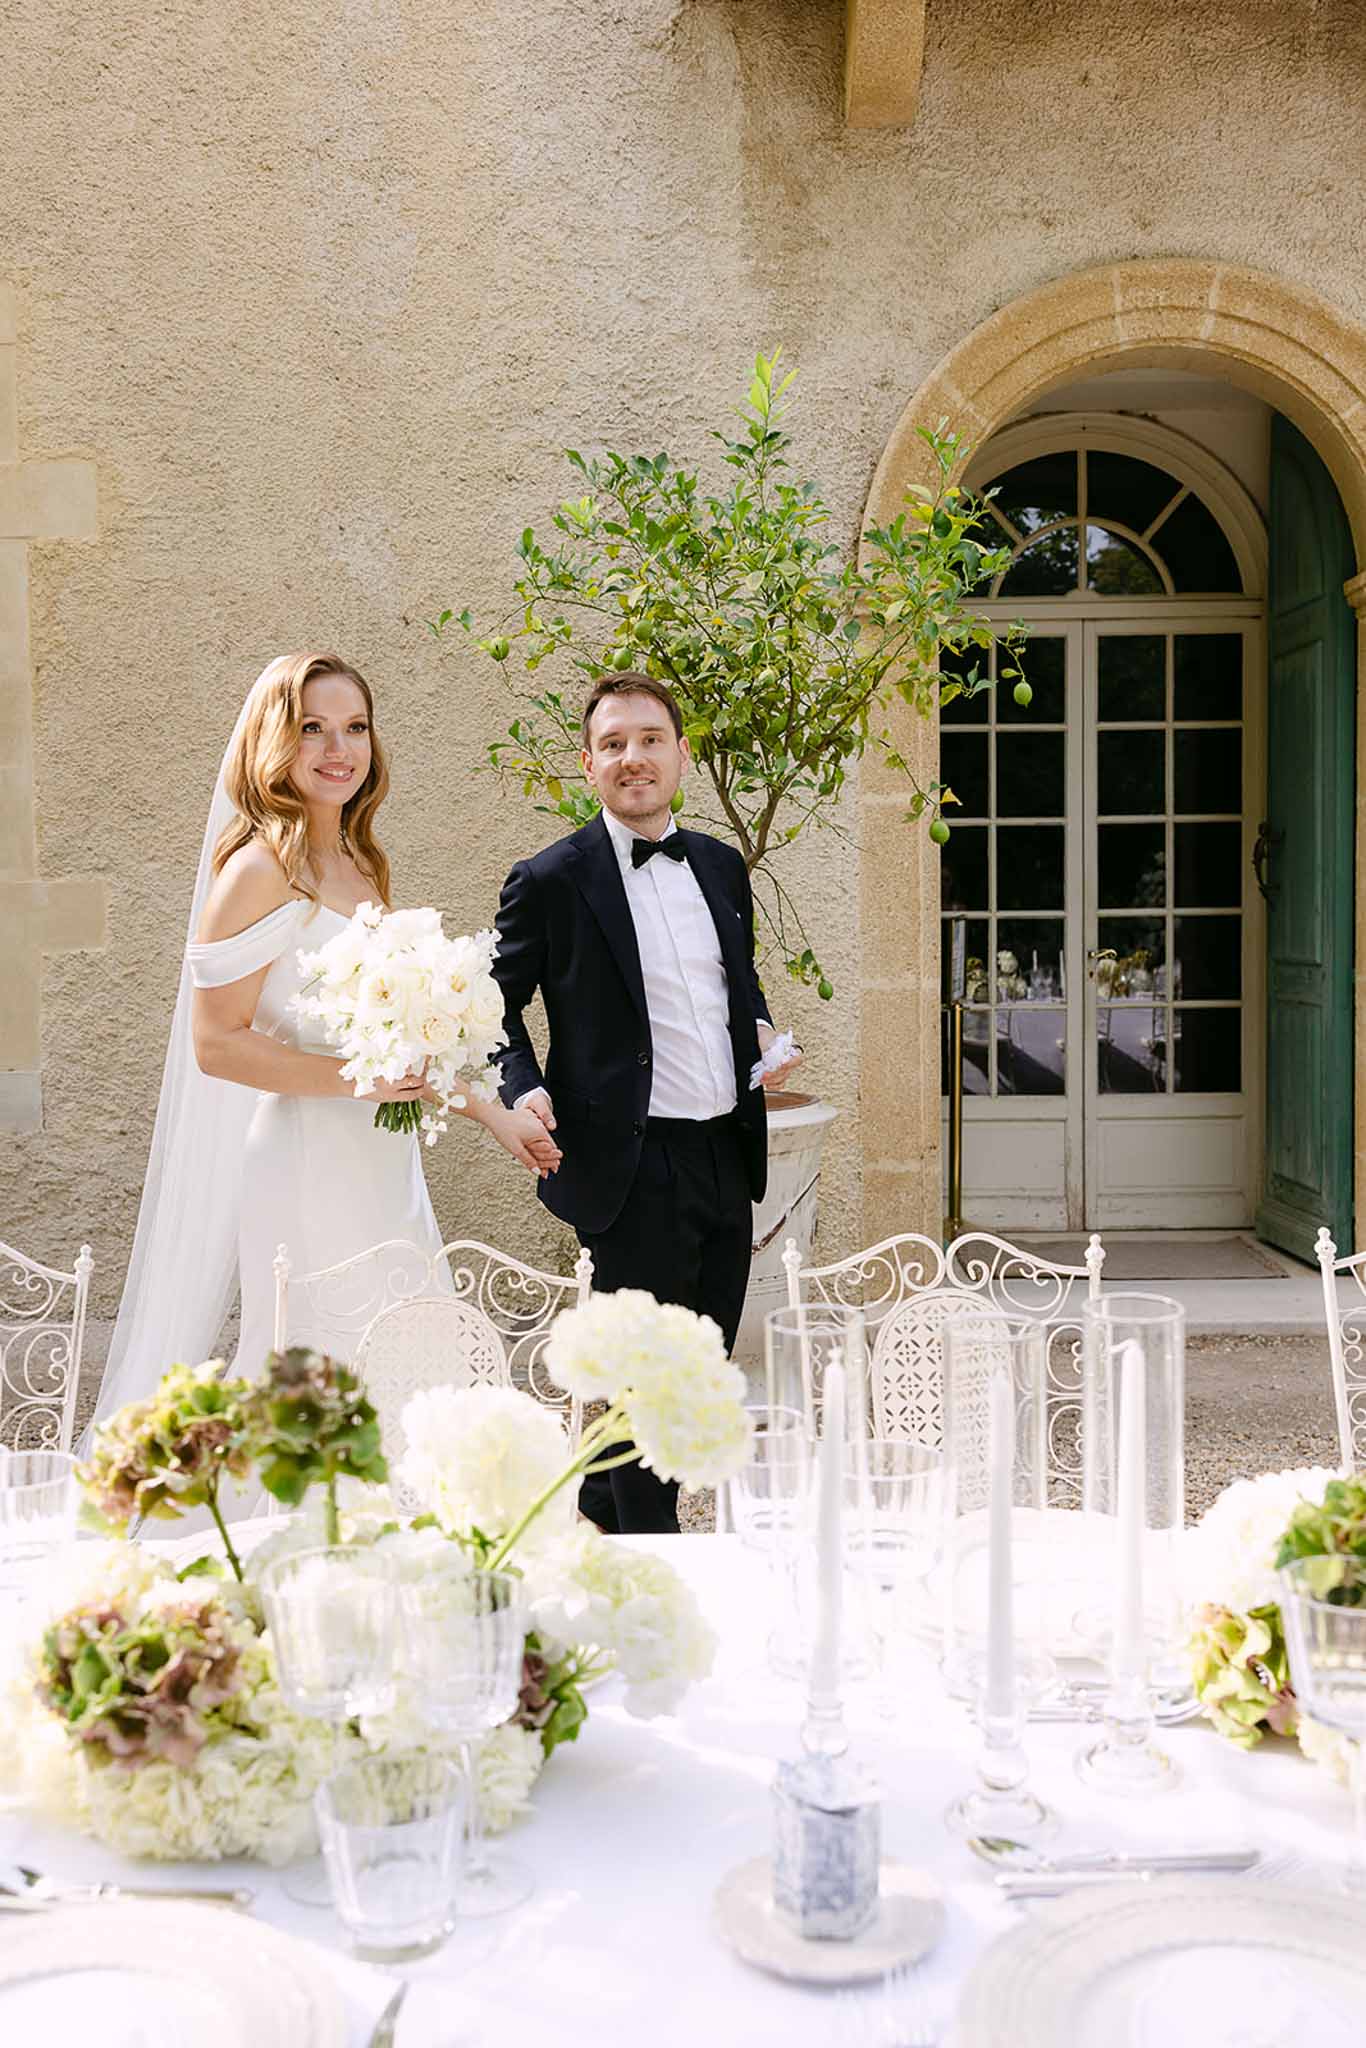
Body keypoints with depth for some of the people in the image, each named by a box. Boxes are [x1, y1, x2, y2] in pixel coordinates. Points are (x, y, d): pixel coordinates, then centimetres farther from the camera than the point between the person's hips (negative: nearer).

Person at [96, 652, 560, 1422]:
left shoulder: (364, 867, 14)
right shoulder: (258, 870, -10)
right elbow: (216, 1043, -14)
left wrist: (492, 1112, 17)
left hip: (388, 1169, 8)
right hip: (308, 1174, -8)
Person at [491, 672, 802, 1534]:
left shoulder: (723, 865, 11)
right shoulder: (550, 880, -6)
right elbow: (497, 1002, 1)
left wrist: (762, 1030, 4)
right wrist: (525, 1090, -15)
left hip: (729, 1156, 7)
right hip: (634, 1165, -6)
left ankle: (605, 1518, 36)